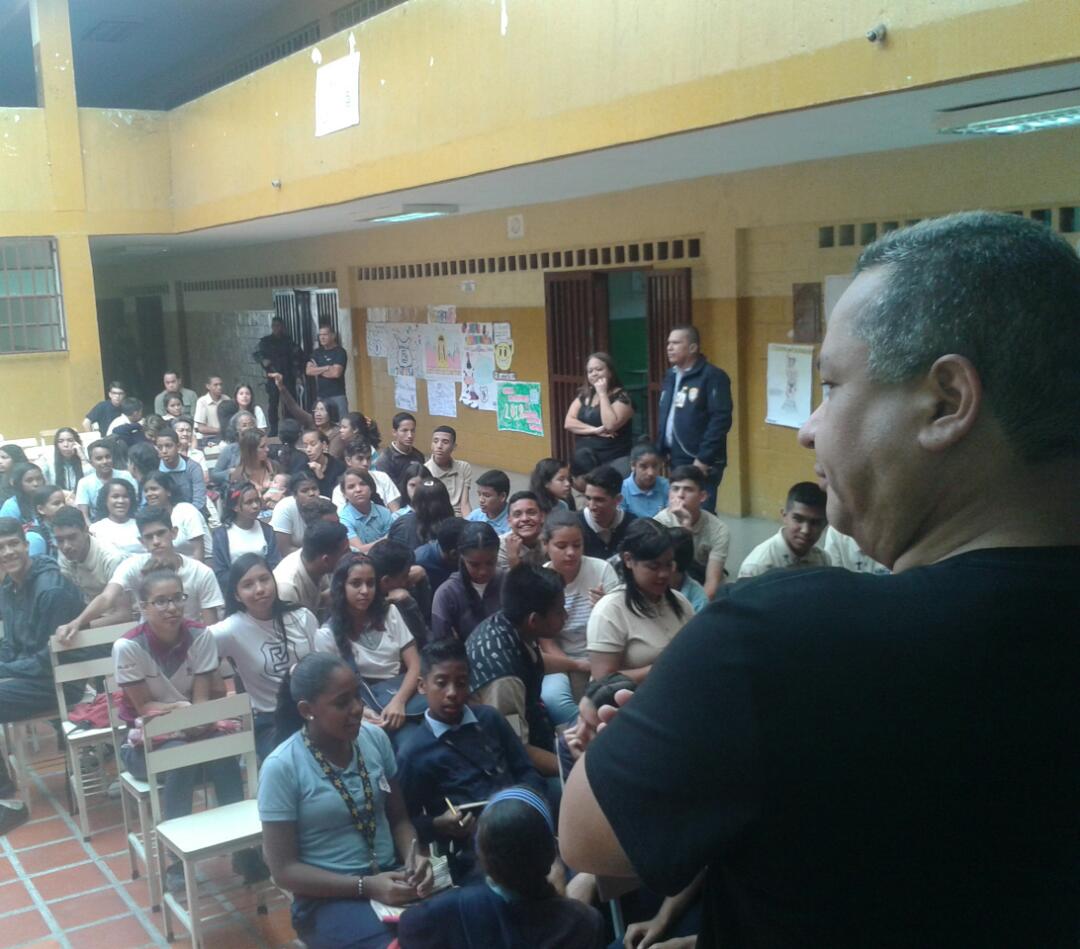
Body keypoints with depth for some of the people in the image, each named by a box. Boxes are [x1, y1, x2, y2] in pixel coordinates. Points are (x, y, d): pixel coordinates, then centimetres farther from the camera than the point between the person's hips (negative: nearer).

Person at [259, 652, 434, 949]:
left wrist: (413, 857, -11)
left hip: (391, 877, 4)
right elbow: (284, 869, -9)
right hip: (329, 898, -4)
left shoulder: (375, 738, 1)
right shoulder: (282, 768, -12)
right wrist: (366, 886, -18)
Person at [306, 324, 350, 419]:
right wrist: (326, 368, -9)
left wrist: (317, 371, -1)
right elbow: (308, 371, 2)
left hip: (337, 396, -5)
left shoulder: (340, 352, -4)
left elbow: (336, 373, -15)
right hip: (320, 396, 5)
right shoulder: (316, 352, 13)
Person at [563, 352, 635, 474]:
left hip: (615, 461, -5)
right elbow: (568, 423, 2)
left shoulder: (621, 396, -5)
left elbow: (610, 425, -20)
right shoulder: (584, 395, 12)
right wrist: (595, 430, -12)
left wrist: (602, 394, -14)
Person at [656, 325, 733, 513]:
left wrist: (703, 458, -19)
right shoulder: (670, 376, 14)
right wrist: (662, 450, 11)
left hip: (701, 463, -8)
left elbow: (721, 419, -17)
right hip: (675, 460, 8)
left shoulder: (712, 376, -11)